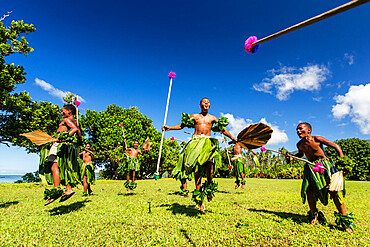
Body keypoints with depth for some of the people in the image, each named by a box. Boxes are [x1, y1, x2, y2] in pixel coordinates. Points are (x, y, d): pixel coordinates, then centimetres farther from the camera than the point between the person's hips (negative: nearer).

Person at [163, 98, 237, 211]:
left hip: (208, 141, 0)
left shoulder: (213, 118, 19)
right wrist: (169, 128, 7)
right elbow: (181, 125, 18)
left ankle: (209, 189, 9)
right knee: (197, 169, -6)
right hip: (196, 141, 0)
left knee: (209, 167, -20)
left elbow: (223, 130, 17)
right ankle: (199, 198, 3)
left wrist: (234, 139, 12)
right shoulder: (194, 116, 18)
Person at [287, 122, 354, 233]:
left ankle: (344, 218, 4)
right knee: (309, 189, -4)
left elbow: (336, 147, -7)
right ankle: (314, 215, 14)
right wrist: (291, 157, 2)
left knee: (334, 190, -12)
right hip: (311, 167, 4)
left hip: (324, 165, -4)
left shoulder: (317, 139, -14)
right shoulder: (299, 144, 1)